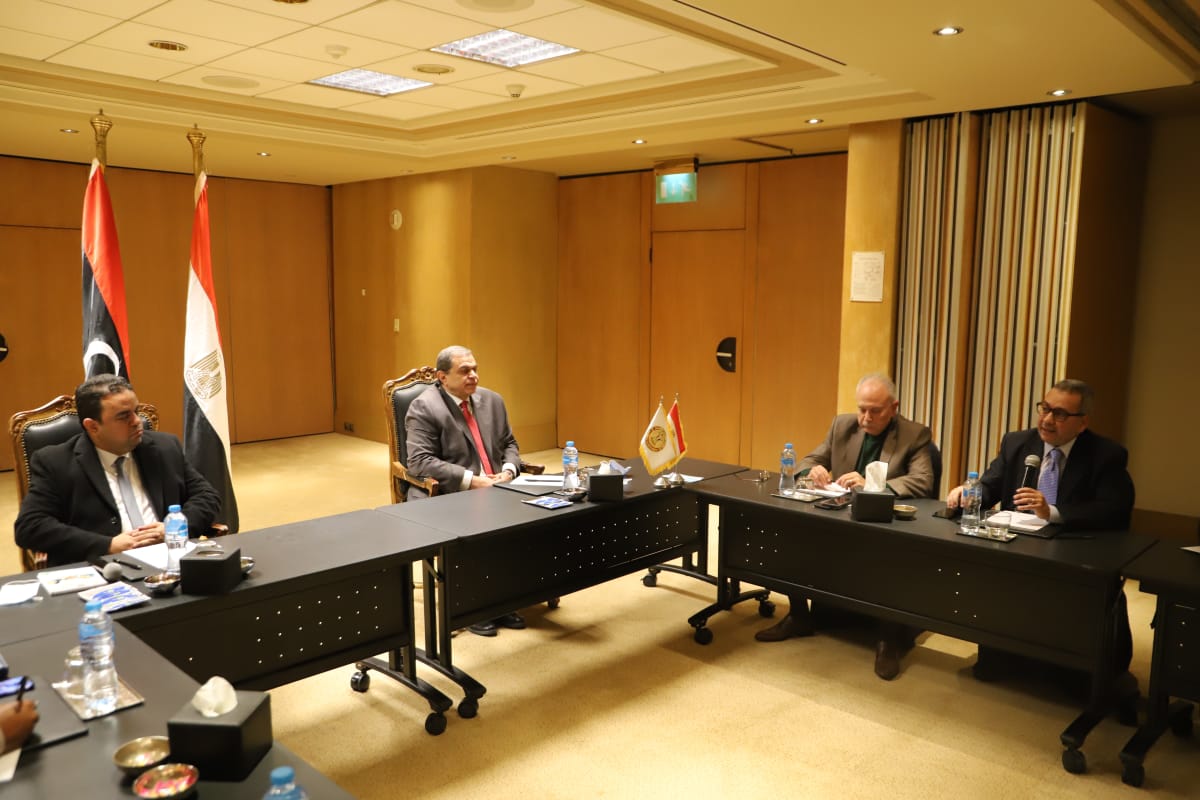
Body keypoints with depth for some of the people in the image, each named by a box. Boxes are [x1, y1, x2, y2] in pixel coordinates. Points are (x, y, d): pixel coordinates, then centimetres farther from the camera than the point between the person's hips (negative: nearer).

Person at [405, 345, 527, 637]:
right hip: (445, 495, -5)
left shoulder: (492, 400, 11)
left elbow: (509, 444, 17)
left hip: (494, 488, 6)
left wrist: (508, 471, -5)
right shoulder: (424, 408, -9)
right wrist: (472, 481, -22)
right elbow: (420, 462, -17)